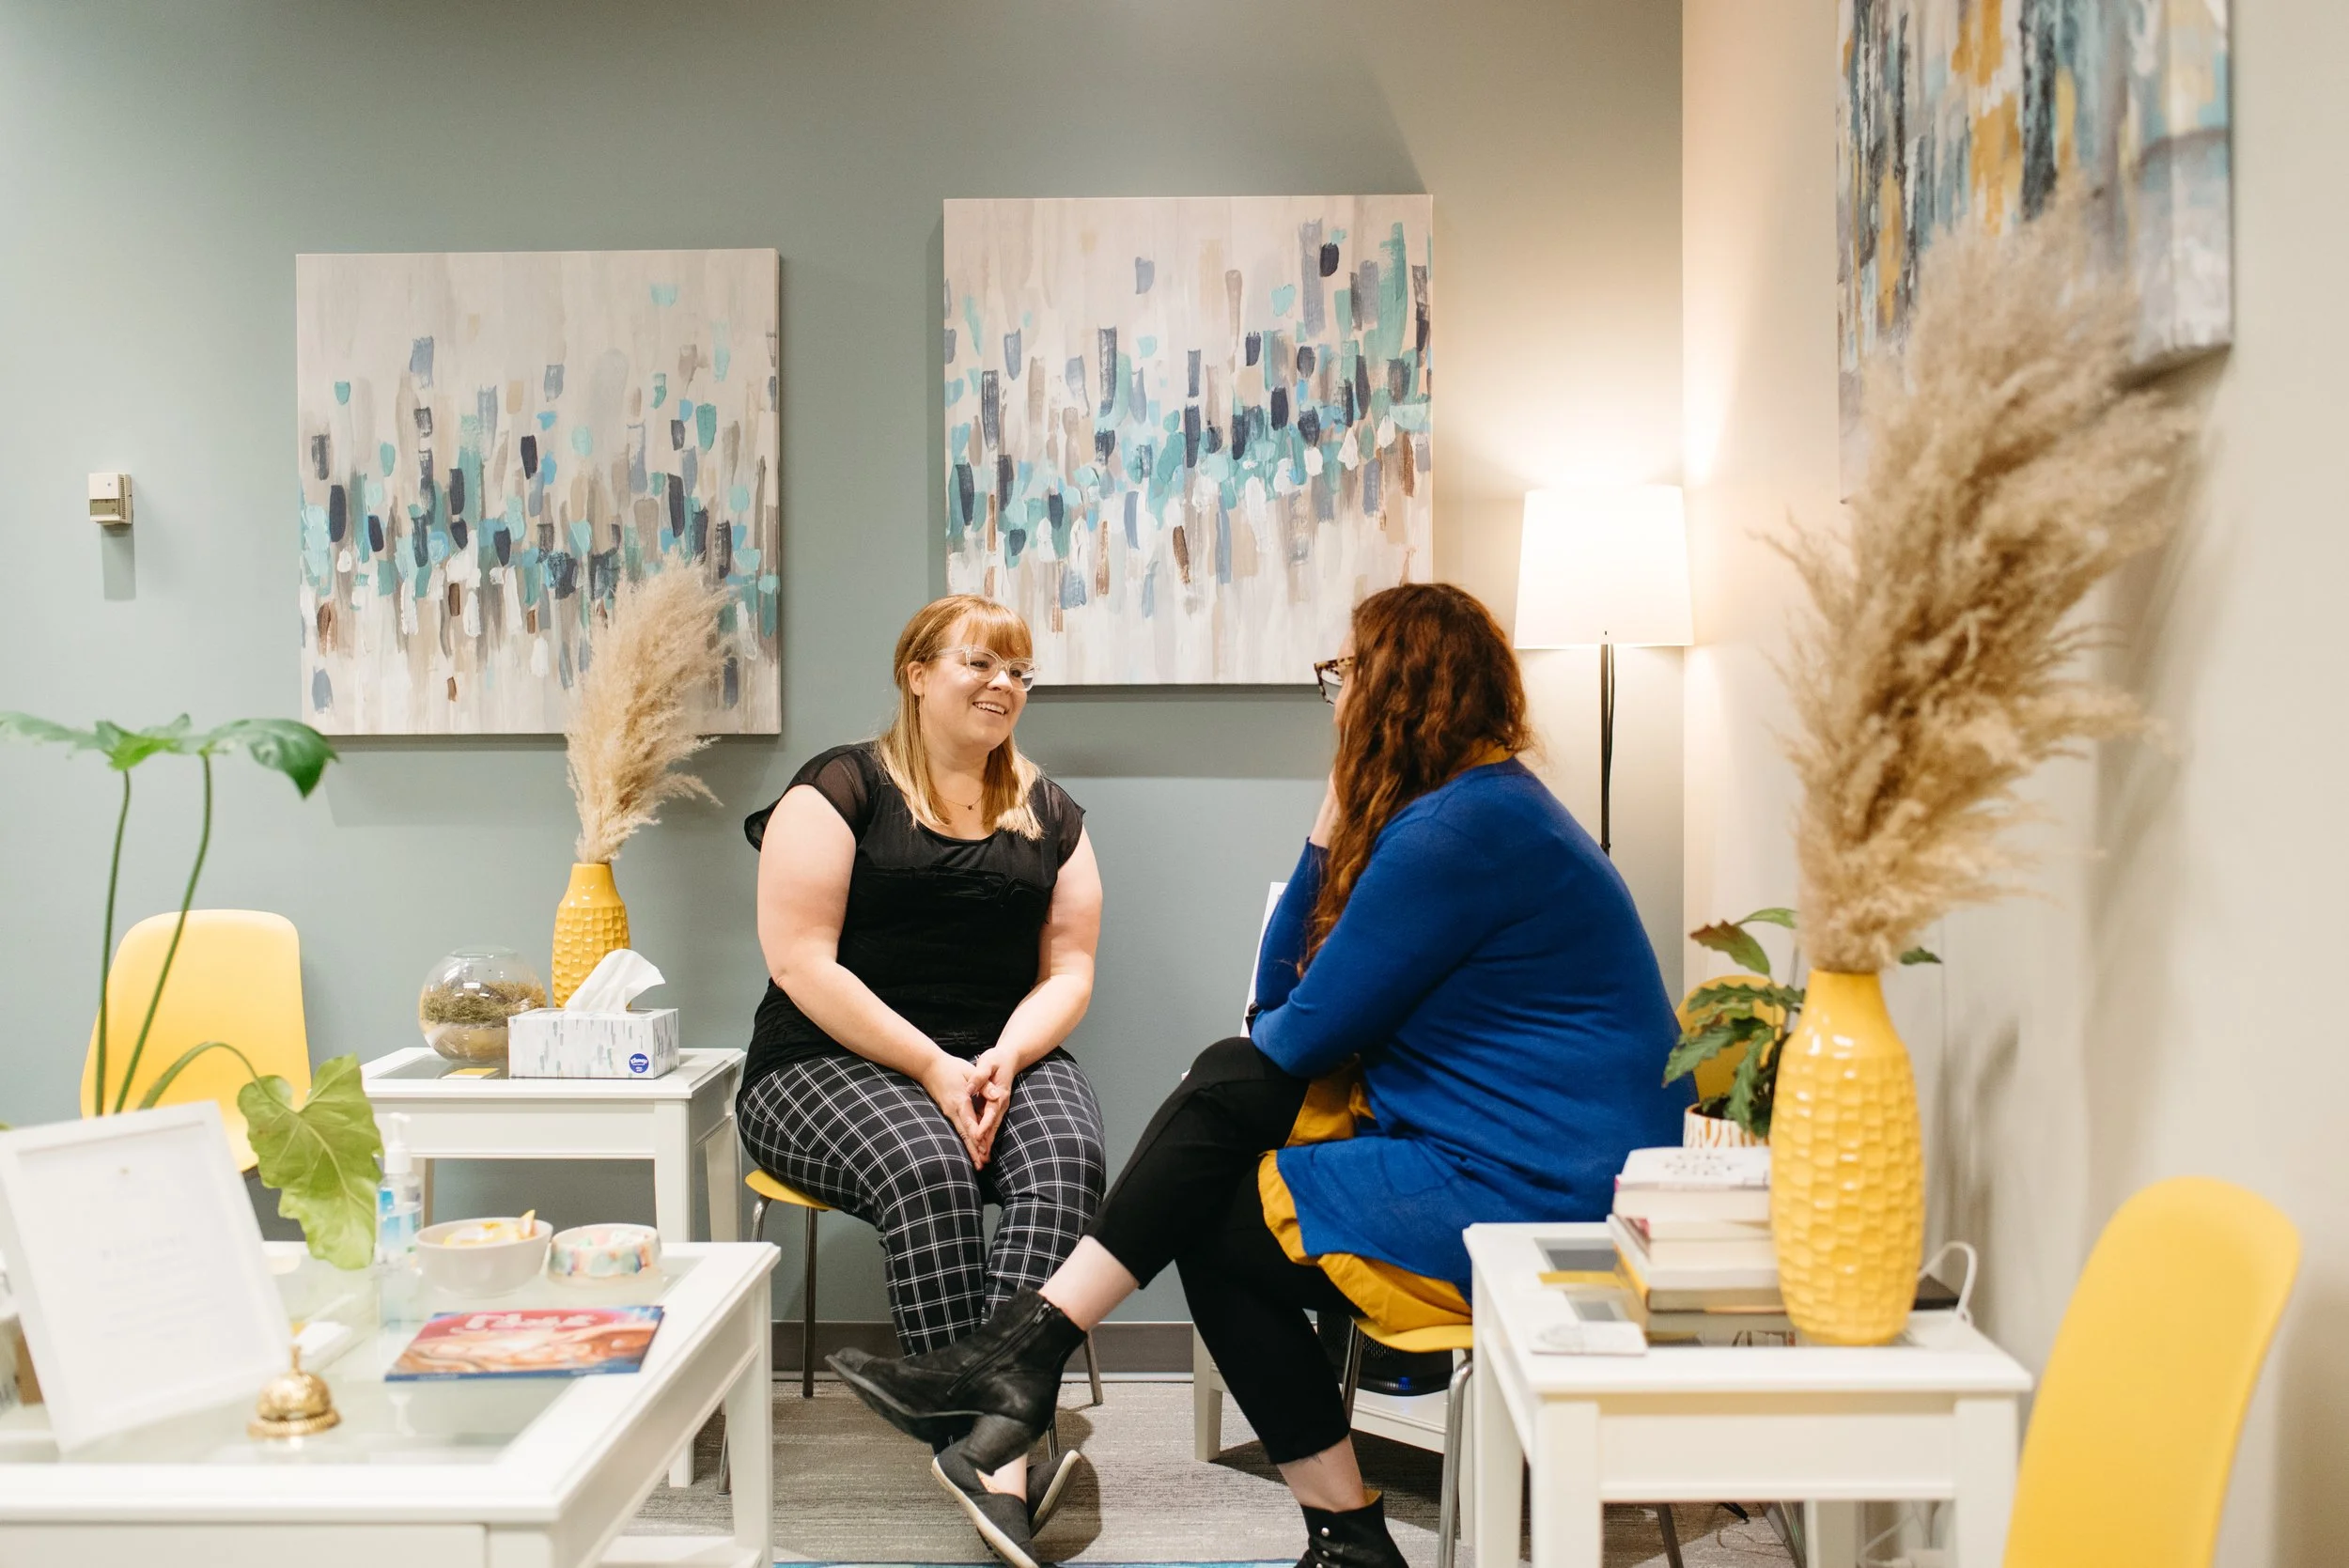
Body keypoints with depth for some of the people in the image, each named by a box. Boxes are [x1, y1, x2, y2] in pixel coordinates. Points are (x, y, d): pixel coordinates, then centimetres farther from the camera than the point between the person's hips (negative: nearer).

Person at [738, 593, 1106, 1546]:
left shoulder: (1049, 815, 15)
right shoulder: (840, 789, 1)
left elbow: (1068, 970, 10)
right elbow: (801, 963, -9)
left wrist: (1004, 1060, -12)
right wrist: (933, 1070, -16)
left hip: (1003, 1062, 4)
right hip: (832, 1064, -3)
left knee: (1068, 1159, -30)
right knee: (926, 1170, -36)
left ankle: (996, 1456, -41)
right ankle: (997, 1458, -36)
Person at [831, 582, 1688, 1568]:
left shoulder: (1458, 831, -18)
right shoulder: (1482, 802, 16)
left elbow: (1307, 1031, -15)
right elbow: (1280, 996, 14)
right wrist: (1335, 821, 6)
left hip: (1529, 1197, -10)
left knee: (1209, 1226, -3)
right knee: (1229, 1079, 1)